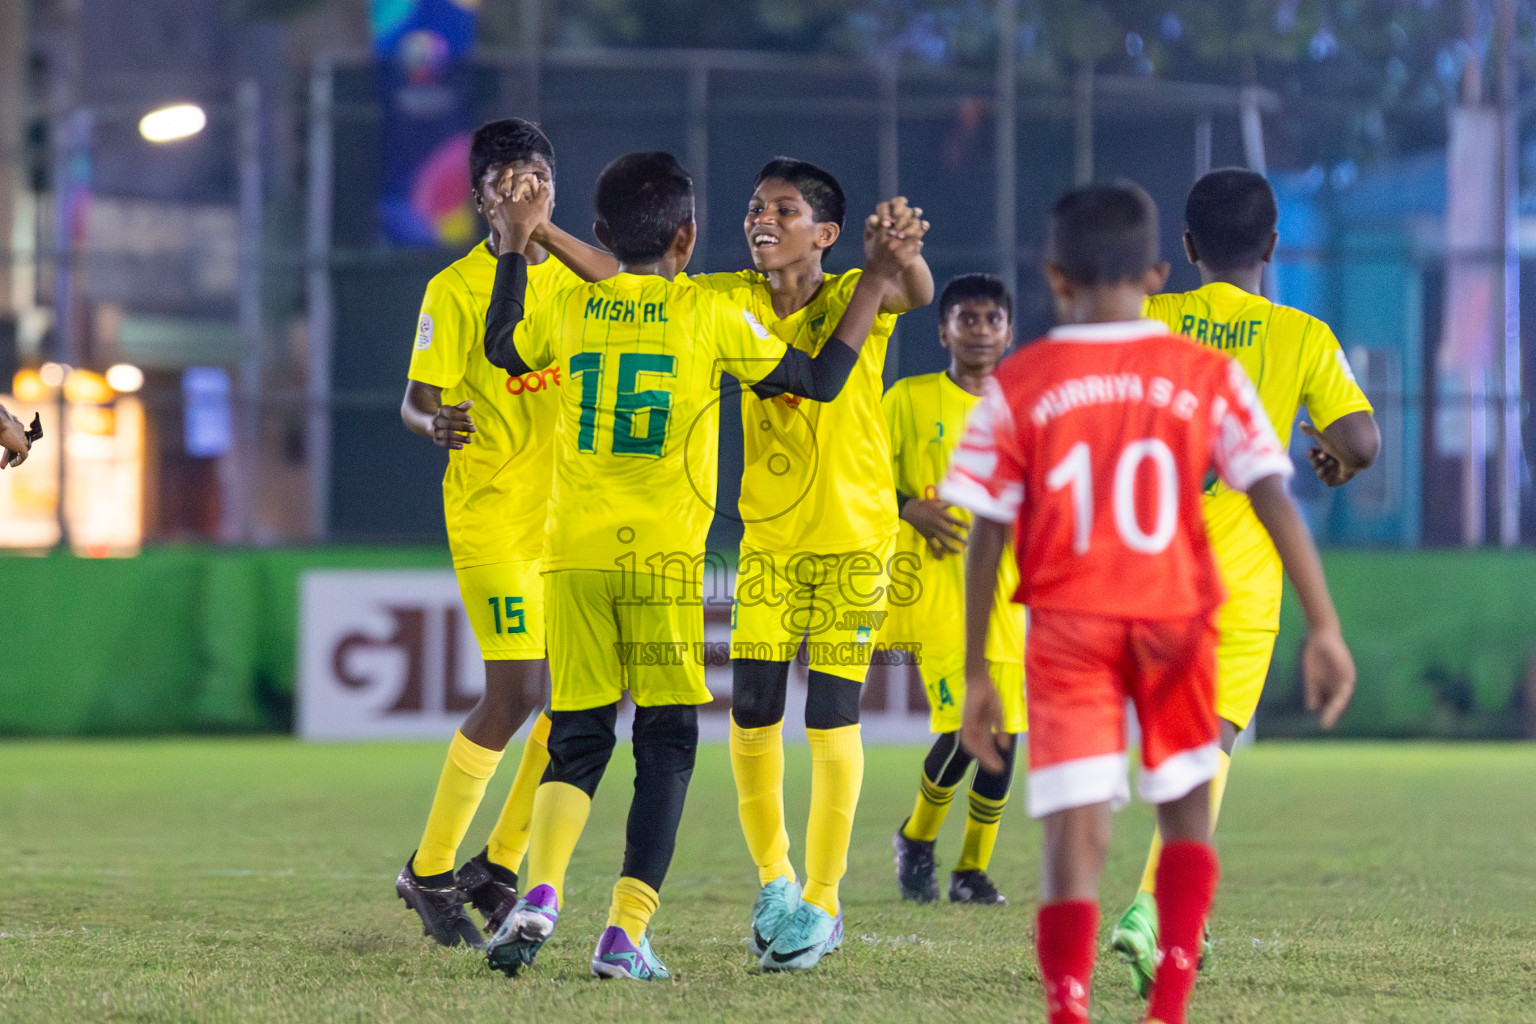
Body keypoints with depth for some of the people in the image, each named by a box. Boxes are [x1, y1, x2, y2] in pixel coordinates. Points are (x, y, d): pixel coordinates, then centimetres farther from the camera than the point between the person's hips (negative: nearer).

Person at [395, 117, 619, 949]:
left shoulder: (572, 278, 9)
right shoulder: (454, 289, -3)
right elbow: (416, 402, -6)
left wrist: (545, 231, -24)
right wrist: (434, 425, -29)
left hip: (574, 516, 5)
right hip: (491, 516, -5)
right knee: (516, 691, -13)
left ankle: (499, 865, 17)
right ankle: (429, 871, 2)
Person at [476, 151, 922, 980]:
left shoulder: (570, 311, 7)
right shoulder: (709, 315, -2)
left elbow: (502, 348, 29)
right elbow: (821, 380, 5)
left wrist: (514, 249, 39)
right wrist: (876, 280, 13)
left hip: (574, 554, 3)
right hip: (663, 558, -3)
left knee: (577, 740, 9)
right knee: (666, 746, 5)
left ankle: (541, 894, -16)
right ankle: (626, 933, -3)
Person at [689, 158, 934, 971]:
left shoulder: (855, 298, -10)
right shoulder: (735, 300, 0)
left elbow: (918, 294, -30)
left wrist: (901, 245, -52)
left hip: (852, 537, -3)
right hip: (767, 537, 3)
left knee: (831, 715, -4)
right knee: (751, 709, -1)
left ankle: (821, 902, 5)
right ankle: (773, 879, 20)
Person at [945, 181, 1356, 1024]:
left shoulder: (1019, 386, -2)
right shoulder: (1207, 377, 0)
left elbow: (984, 538, -2)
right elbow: (1274, 500, -6)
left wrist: (975, 672, 4)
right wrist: (1323, 627, -5)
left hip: (1066, 627, -1)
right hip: (1177, 622, 1)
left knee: (1075, 835, -4)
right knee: (1187, 811, 20)